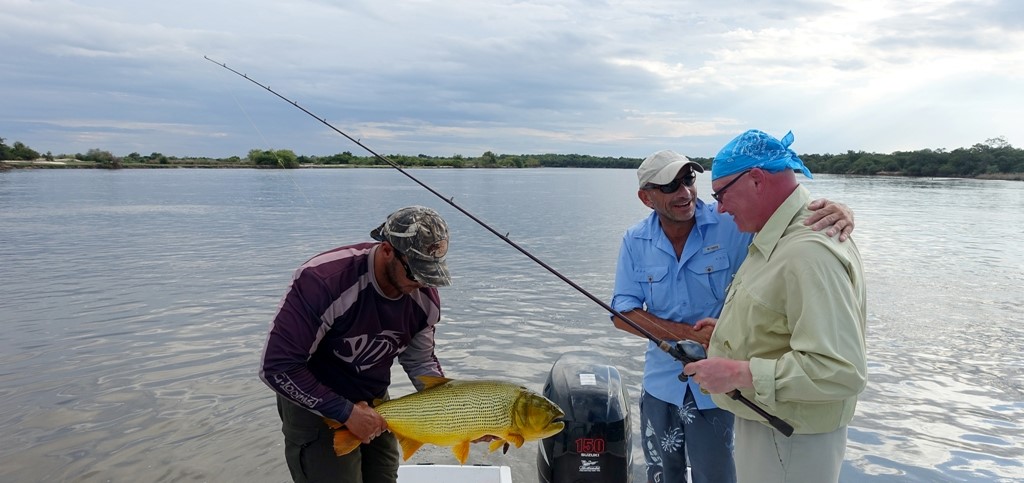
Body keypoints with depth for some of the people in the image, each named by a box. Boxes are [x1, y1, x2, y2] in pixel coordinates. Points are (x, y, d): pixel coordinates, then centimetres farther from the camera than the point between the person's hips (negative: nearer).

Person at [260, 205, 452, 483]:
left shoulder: (425, 297, -13)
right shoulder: (322, 281, -32)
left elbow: (420, 361, 1)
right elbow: (277, 367, -28)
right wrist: (345, 413, -27)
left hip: (374, 405, 6)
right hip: (315, 406, -5)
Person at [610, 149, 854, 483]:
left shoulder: (734, 223, -17)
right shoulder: (635, 242, -9)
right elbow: (623, 314, -9)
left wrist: (836, 212, -41)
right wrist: (691, 333, -19)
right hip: (661, 382, 3)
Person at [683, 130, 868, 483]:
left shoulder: (809, 252, -28)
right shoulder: (776, 238, 6)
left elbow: (841, 371, -32)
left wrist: (740, 374, -29)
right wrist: (735, 328, 7)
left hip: (790, 443, -9)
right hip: (763, 420, 9)